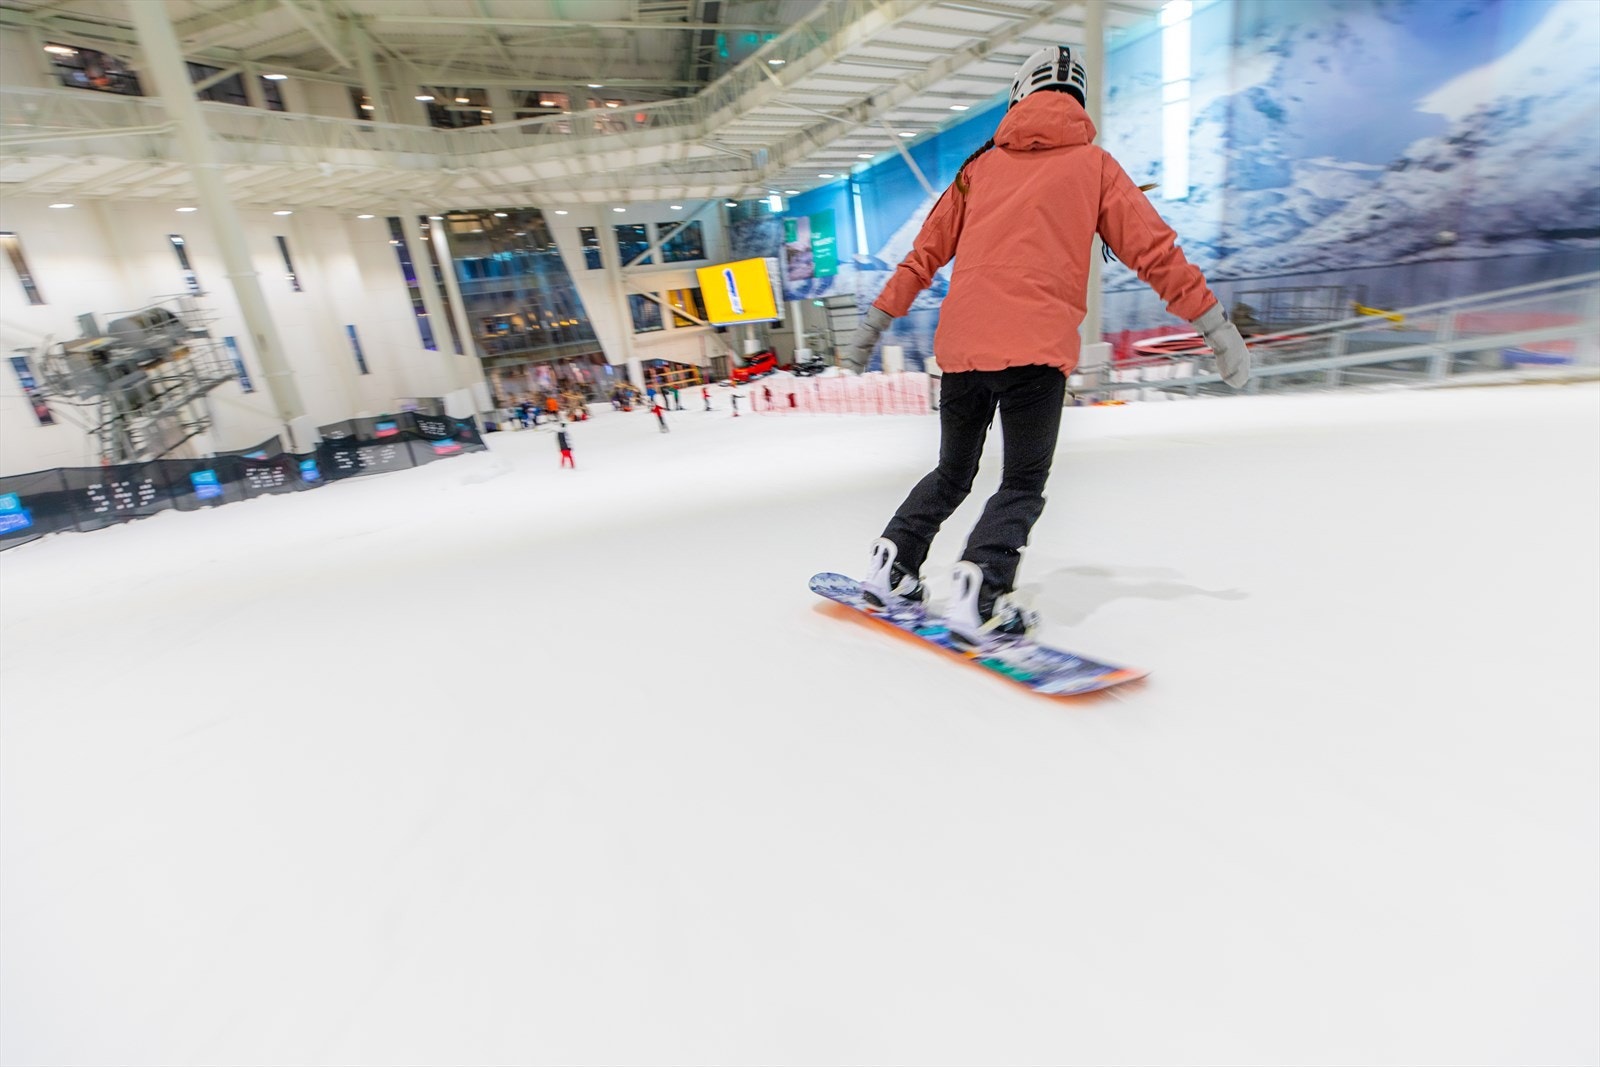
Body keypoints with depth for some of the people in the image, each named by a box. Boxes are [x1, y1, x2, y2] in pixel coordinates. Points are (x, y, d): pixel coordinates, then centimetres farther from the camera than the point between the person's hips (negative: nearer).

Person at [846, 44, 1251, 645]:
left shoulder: (982, 165, 19)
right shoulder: (1092, 163, 12)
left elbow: (926, 252, 19)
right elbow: (1154, 249, 8)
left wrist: (876, 323, 24)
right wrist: (1216, 328, 11)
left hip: (960, 343, 4)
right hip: (1035, 347, -3)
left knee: (952, 473, 19)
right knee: (1023, 484, 3)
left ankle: (890, 564, 17)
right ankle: (979, 595, -14)